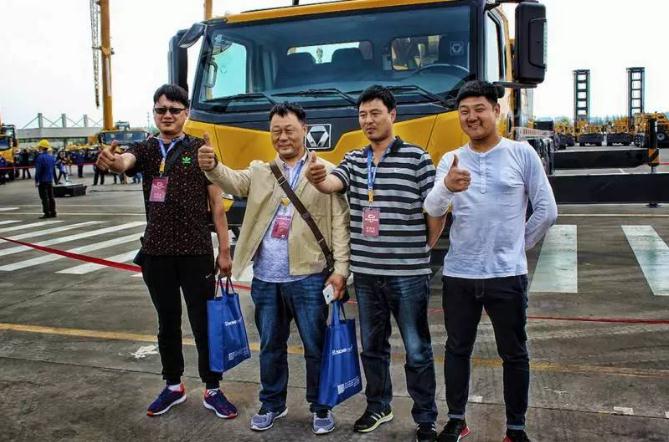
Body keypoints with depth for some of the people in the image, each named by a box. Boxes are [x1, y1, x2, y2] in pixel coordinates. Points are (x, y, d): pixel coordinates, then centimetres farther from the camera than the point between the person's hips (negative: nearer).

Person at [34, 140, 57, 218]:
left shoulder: (40, 157, -15)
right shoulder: (51, 157, 8)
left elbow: (38, 170, -15)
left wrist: (36, 181, -9)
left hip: (42, 181, -7)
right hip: (50, 180, 7)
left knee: (44, 197, -3)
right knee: (51, 196, 11)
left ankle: (47, 213, -3)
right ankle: (53, 212, 14)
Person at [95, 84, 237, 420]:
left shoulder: (201, 150, -1)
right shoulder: (145, 149, 5)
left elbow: (216, 203, -1)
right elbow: (125, 162, -20)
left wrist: (224, 250, -4)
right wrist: (111, 162, -45)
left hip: (196, 252, -3)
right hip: (156, 253, 3)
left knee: (204, 323, 5)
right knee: (167, 323, 15)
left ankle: (212, 391, 19)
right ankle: (173, 387, 31)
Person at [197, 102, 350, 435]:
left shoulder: (326, 172, 0)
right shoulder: (259, 171, 11)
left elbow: (340, 224, -3)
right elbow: (234, 181, -9)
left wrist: (340, 269, -10)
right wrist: (212, 166, -31)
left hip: (308, 277, -3)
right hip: (265, 278, 4)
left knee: (315, 347, 9)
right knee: (270, 346, 17)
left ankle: (321, 408, 27)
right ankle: (272, 404, 35)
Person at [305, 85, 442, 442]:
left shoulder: (416, 158, -5)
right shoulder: (353, 160, 9)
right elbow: (331, 185, -10)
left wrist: (421, 250, -1)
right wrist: (317, 178, -32)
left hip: (408, 273, -4)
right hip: (365, 272, 5)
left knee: (417, 350, 6)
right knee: (372, 345, 18)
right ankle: (378, 407, 36)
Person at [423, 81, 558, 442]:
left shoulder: (522, 154, -3)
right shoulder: (450, 160, 3)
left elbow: (547, 210, 0)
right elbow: (432, 209, -13)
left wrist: (518, 245, 3)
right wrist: (446, 187, -33)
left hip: (507, 274, -2)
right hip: (458, 274, 2)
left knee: (513, 353, 9)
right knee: (457, 349, 13)